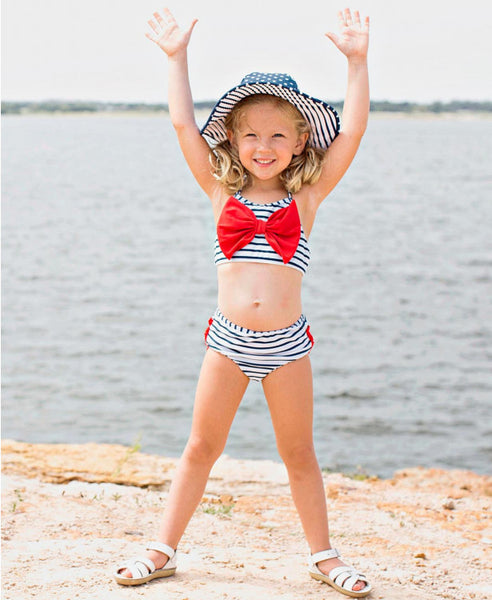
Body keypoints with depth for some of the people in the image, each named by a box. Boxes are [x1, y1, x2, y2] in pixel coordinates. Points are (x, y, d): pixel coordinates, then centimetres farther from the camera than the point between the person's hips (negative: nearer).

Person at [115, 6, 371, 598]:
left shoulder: (306, 197, 2)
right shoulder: (221, 192, 3)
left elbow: (351, 132, -4)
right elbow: (183, 125, 1)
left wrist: (356, 61, -6)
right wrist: (177, 57, 3)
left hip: (286, 344, 0)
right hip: (228, 340, 1)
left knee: (298, 454, 12)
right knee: (200, 447, 10)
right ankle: (163, 550, 21)